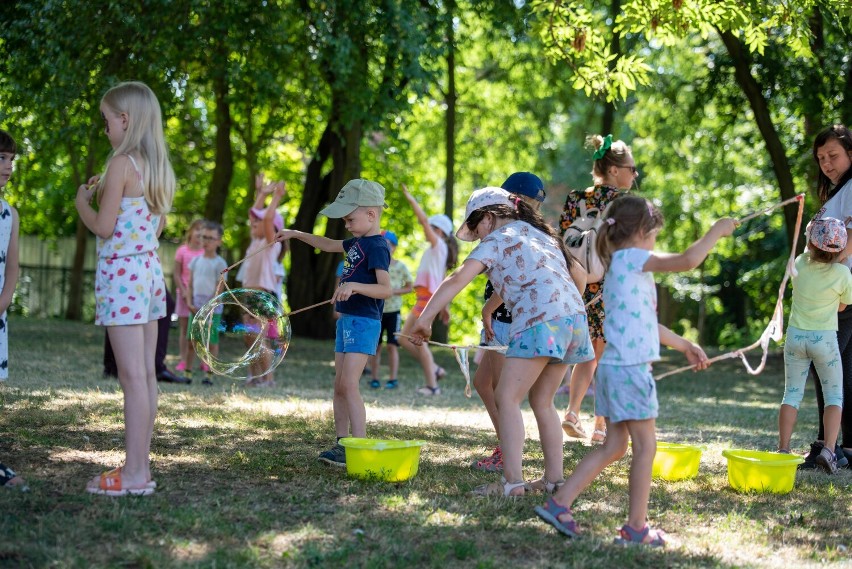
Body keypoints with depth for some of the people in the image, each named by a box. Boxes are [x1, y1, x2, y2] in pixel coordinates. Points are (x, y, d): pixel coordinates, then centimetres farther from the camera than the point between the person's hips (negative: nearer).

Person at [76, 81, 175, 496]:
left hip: (121, 272, -8)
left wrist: (82, 201, 5)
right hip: (150, 269, 8)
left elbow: (103, 227, -14)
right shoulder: (159, 168, 12)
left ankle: (133, 474, -8)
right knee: (146, 373, 8)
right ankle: (140, 466, 13)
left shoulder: (121, 164, -12)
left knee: (132, 374, -9)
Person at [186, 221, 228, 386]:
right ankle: (188, 371, 8)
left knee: (211, 341, -2)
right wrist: (190, 303, 0)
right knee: (191, 341, 3)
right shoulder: (196, 260, 10)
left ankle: (208, 373, 1)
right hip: (196, 308, 4)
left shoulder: (220, 263, -4)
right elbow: (190, 284, 12)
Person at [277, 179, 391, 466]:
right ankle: (341, 444, 14)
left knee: (349, 384, -16)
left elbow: (385, 288, -25)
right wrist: (296, 234, 33)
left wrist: (355, 286, -39)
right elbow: (329, 245, 33)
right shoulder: (357, 242, 13)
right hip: (347, 320, 10)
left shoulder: (377, 246, -15)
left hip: (363, 322, -10)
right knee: (339, 385, 9)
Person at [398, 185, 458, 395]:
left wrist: (410, 199, -15)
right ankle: (434, 369, 14)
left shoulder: (439, 245, -4)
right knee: (405, 339, 9)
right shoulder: (436, 251, 21)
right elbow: (440, 283, 23)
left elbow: (424, 220, -16)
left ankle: (432, 386, -3)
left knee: (419, 342, -7)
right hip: (424, 299, 9)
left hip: (428, 298, -9)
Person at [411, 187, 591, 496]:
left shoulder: (497, 239, 4)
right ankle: (554, 477, 17)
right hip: (574, 318, 8)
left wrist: (424, 319, -9)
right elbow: (579, 274, 33)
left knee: (507, 398, -5)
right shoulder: (540, 233, 26)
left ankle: (513, 480, -13)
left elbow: (458, 279, -7)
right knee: (542, 401, 17)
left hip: (540, 321, -8)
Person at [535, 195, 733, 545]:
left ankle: (558, 504, 10)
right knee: (646, 446, -1)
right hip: (629, 368, -10)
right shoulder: (631, 258, -9)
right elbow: (688, 260, -18)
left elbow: (647, 323, 27)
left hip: (614, 368, 10)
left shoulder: (623, 266, 20)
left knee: (614, 447, 13)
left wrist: (684, 345, 31)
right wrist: (717, 231, -4)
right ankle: (636, 527, 5)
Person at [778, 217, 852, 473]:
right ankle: (828, 450, -8)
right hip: (825, 339, -3)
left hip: (796, 336, 3)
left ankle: (783, 449, 8)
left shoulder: (801, 263, -6)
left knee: (792, 394, 11)